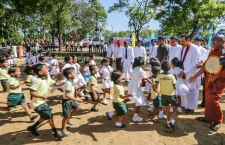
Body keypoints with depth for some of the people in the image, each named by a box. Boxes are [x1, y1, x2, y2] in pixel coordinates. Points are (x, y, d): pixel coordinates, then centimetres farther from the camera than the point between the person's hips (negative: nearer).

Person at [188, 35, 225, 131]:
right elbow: (206, 65, 10)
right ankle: (208, 117, 26)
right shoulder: (212, 52, 10)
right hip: (209, 79, 7)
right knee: (208, 99, 10)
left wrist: (215, 76, -22)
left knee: (213, 100, -6)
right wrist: (195, 76, 7)